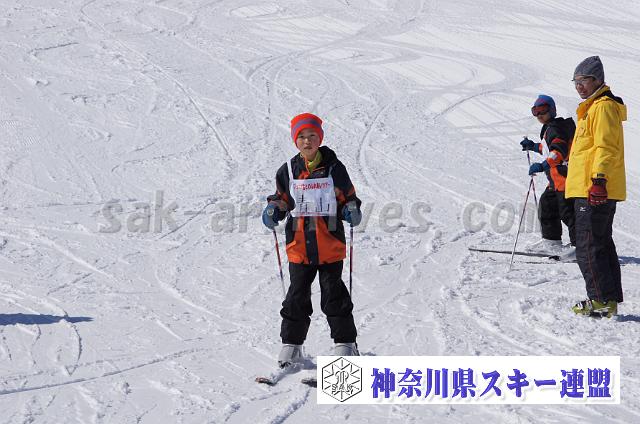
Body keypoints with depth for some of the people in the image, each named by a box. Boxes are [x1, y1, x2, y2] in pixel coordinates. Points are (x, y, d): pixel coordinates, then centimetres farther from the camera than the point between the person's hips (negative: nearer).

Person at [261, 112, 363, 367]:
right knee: (297, 295, 5)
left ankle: (345, 344, 10)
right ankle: (291, 345, 13)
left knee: (334, 295, 1)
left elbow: (348, 198, 9)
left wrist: (352, 210, -12)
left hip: (330, 244, -2)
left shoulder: (334, 168, 1)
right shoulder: (288, 171, 6)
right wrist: (273, 210, -3)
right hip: (299, 245, 2)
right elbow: (282, 199, 17)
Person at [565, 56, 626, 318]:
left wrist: (599, 179, -26)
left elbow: (606, 147, -20)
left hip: (594, 190, -11)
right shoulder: (592, 108, 22)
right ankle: (610, 300, 16)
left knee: (588, 246, -10)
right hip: (592, 190, 11)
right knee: (602, 243, 13)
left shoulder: (603, 107, -10)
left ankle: (601, 299, -9)